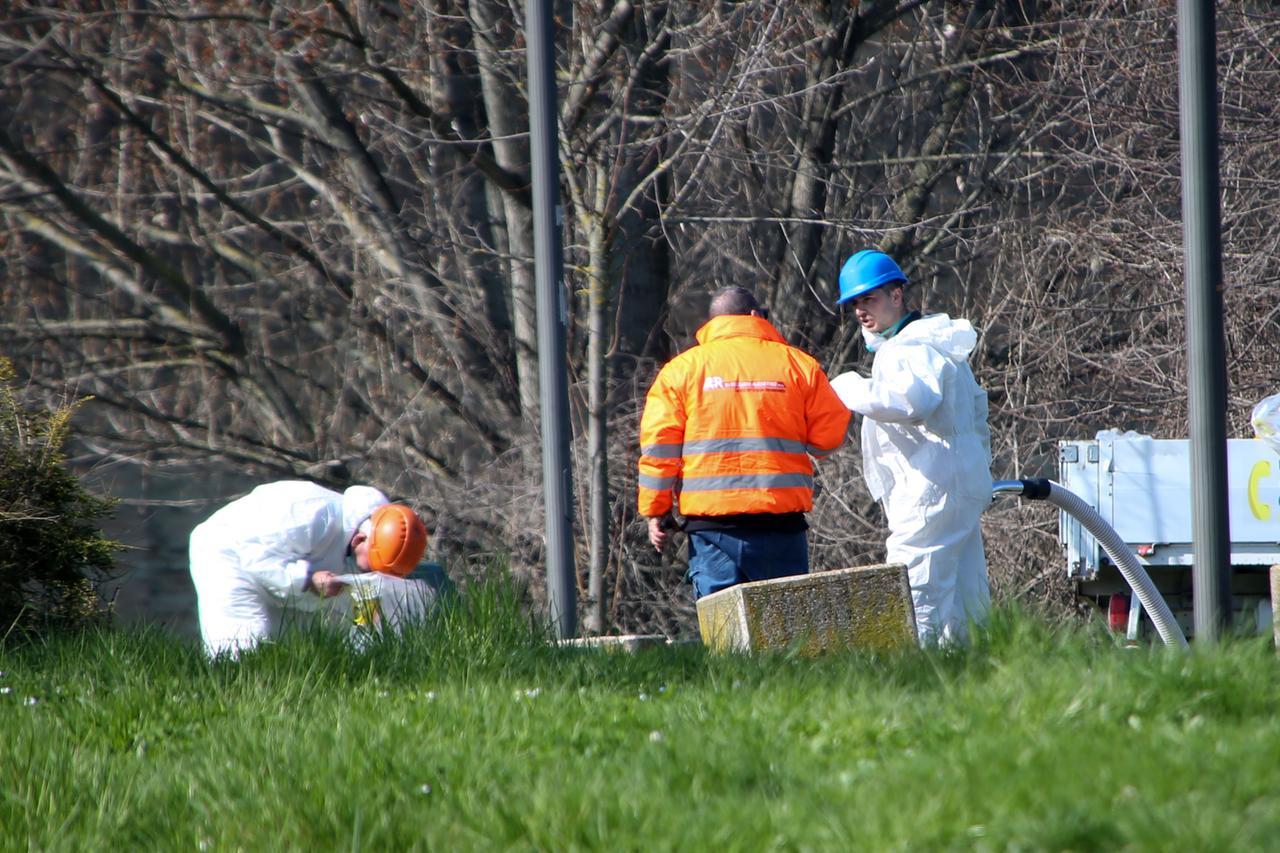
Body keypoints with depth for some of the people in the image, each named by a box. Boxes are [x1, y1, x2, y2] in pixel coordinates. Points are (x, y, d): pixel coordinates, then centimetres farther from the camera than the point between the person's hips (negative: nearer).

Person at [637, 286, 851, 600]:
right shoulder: (796, 364, 4)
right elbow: (829, 436, 5)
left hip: (710, 522, 0)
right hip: (780, 525, 0)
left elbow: (658, 445, 2)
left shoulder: (682, 369, 6)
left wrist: (656, 510, 9)